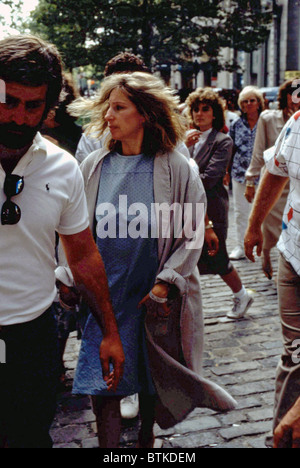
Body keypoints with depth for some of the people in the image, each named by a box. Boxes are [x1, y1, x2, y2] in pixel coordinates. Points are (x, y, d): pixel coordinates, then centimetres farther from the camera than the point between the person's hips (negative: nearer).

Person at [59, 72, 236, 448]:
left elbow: (192, 236, -5)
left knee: (151, 377, 16)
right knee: (103, 382, -1)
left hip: (155, 296, -1)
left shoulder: (177, 169, -7)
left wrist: (164, 284, -10)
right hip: (104, 293, 1)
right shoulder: (93, 166, 1)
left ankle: (146, 438, 41)